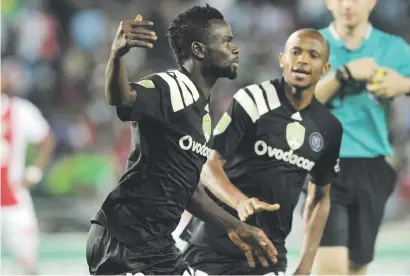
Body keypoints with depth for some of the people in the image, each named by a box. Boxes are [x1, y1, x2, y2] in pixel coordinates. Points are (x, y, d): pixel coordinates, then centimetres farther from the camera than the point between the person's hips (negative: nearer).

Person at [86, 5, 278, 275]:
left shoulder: (203, 112, 16)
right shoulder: (170, 88, -14)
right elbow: (122, 99, -36)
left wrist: (236, 228, 27)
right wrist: (118, 54, -56)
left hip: (158, 244, 10)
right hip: (123, 242, -10)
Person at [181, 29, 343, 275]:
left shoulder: (328, 129, 5)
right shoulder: (252, 101, -11)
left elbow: (320, 197, 16)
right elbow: (210, 165, -11)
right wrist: (240, 201, -32)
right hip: (215, 244, -4)